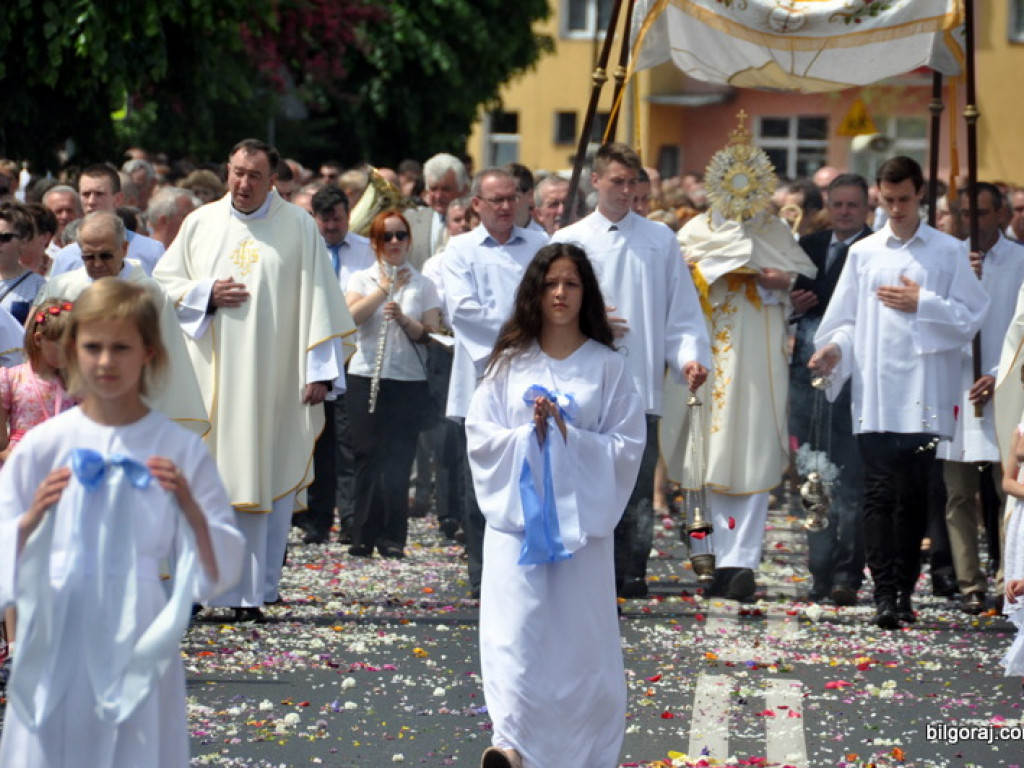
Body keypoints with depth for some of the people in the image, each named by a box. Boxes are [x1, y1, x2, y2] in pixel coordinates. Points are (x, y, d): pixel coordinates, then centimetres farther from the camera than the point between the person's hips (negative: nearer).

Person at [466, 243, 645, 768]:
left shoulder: (607, 367, 3)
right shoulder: (511, 362, 8)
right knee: (516, 631, -11)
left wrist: (568, 436, -12)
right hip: (517, 511, 1)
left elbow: (628, 446, -1)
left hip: (581, 517, -1)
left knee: (580, 638, 2)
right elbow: (479, 433, 5)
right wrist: (526, 436, -11)